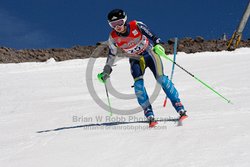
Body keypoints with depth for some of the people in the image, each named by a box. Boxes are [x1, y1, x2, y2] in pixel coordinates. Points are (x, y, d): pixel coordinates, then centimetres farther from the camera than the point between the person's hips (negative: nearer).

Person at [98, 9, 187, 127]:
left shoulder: (136, 25, -21)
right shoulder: (113, 38, -11)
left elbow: (151, 35, -30)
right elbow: (111, 55, 3)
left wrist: (157, 44, -49)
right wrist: (106, 71, 5)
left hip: (149, 53, -2)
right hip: (136, 60, 2)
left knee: (161, 79, -19)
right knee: (138, 85, -21)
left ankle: (180, 108, -13)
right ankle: (150, 116, -16)